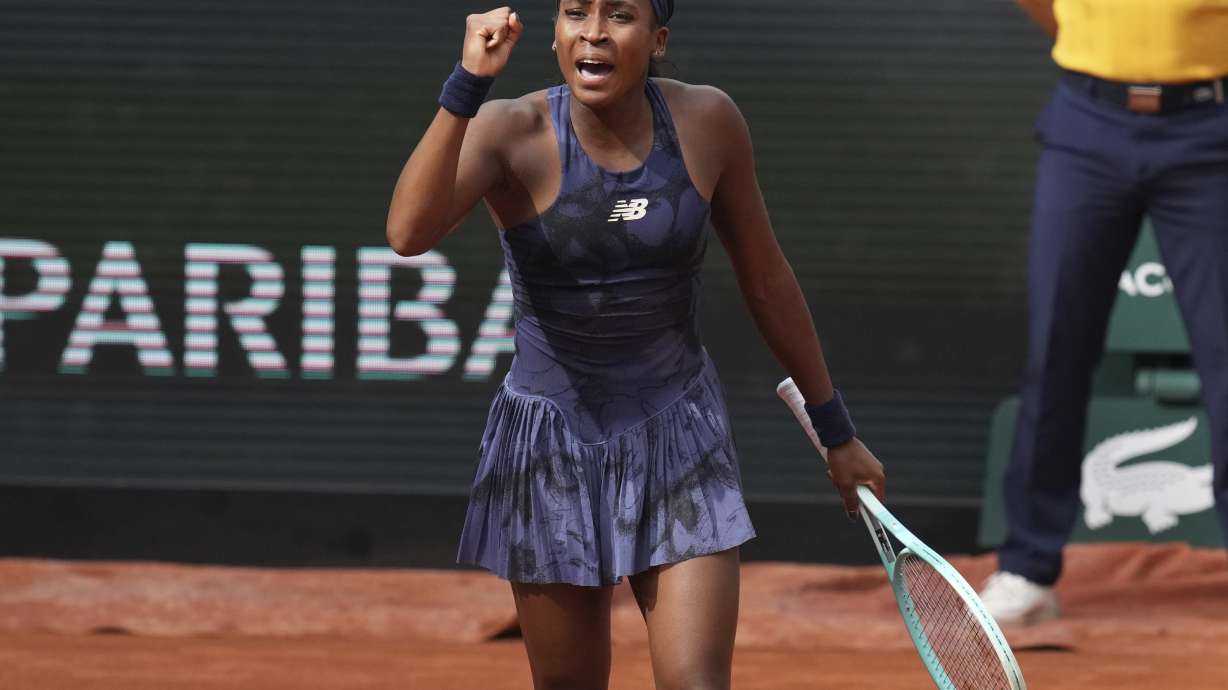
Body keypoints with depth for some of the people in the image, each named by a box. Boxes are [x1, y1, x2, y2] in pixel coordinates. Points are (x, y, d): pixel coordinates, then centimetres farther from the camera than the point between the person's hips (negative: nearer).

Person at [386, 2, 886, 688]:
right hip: (552, 447, -1)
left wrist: (837, 432, 13)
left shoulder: (707, 122, -7)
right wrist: (467, 84, -40)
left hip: (680, 442, 1)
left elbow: (767, 282, 6)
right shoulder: (509, 134, -14)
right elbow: (409, 232, -33)